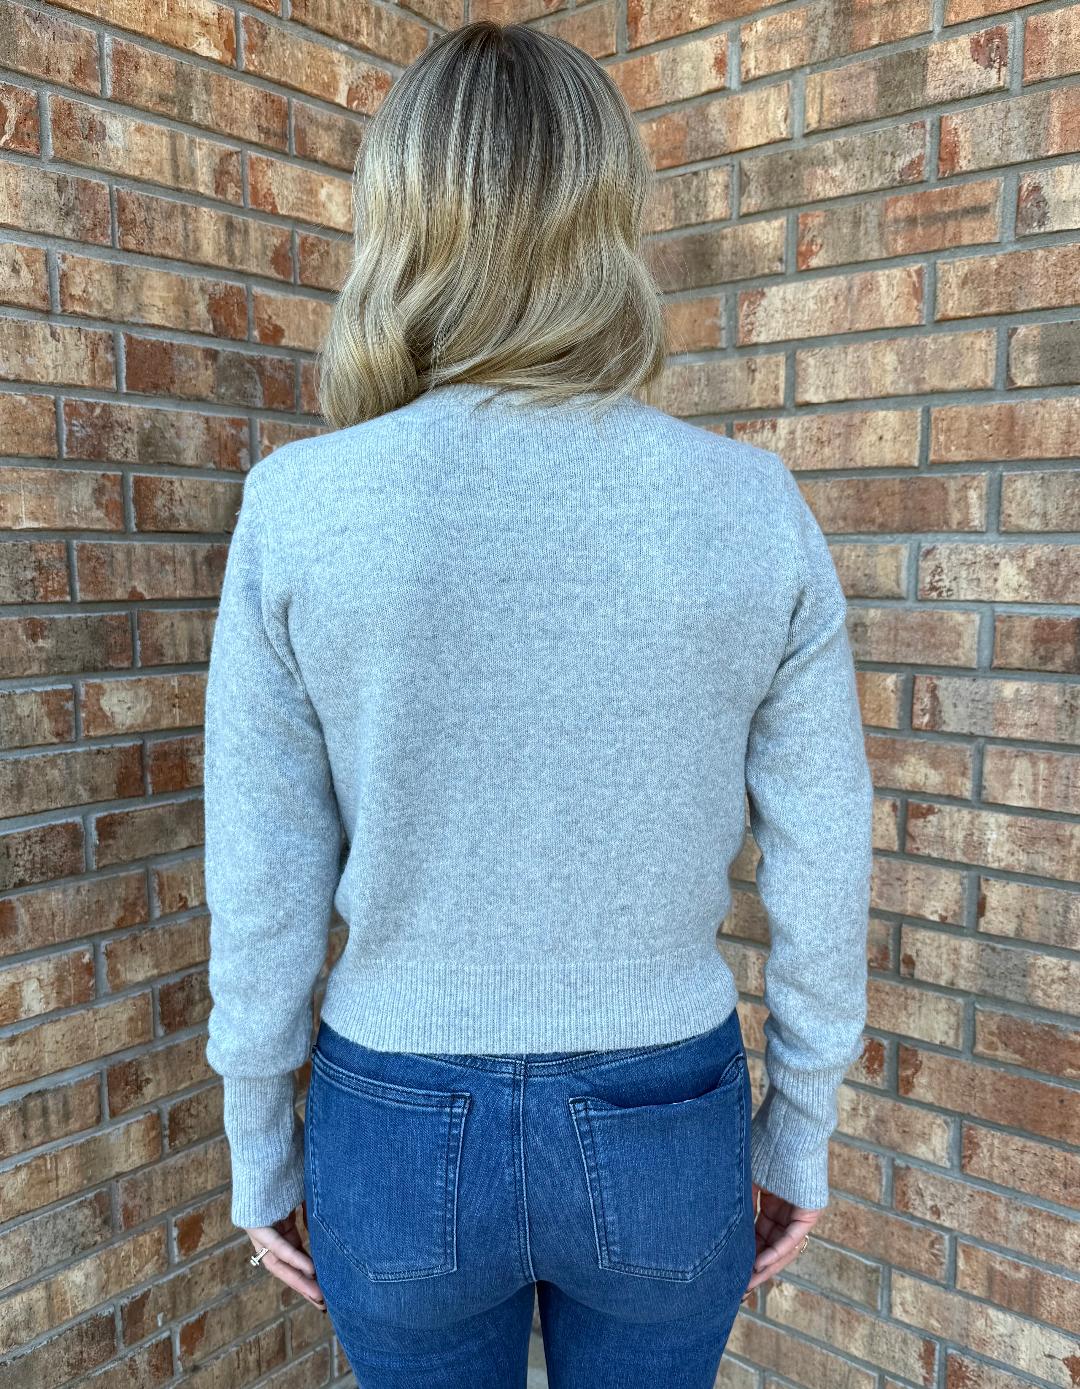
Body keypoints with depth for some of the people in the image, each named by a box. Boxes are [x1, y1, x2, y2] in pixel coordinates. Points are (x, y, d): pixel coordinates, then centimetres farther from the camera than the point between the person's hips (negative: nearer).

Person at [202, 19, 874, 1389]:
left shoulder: (297, 505, -15)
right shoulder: (754, 505, -13)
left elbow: (262, 889, -9)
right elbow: (819, 872, -6)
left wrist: (261, 1153, 7)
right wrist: (799, 1136, 9)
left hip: (401, 1130, 0)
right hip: (665, 1132, 1)